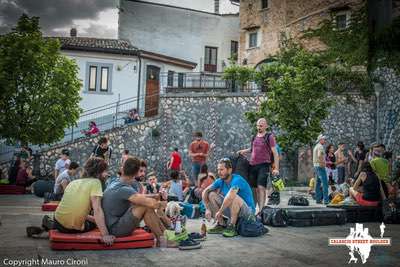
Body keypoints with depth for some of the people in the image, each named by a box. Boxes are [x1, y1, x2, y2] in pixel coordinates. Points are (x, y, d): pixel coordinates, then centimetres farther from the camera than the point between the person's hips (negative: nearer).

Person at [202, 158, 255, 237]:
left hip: (248, 211, -7)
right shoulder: (220, 181, -2)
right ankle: (221, 225, -2)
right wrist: (208, 209, -14)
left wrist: (219, 212, -31)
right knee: (211, 195, -4)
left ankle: (232, 227, -22)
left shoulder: (237, 180, -24)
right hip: (232, 210, 7)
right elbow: (205, 192, -3)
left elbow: (229, 197, -39)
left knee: (234, 196, -36)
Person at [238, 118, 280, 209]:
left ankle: (261, 209, -16)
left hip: (263, 165, -5)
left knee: (261, 187, -14)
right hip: (253, 165, 5)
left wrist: (276, 168, -12)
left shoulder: (269, 137, 0)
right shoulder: (254, 137, 16)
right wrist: (244, 151, 13)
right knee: (256, 188, 6)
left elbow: (275, 153, -4)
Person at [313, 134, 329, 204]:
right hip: (320, 166, -10)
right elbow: (319, 156, -28)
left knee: (318, 182, 11)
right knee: (325, 183, -11)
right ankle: (326, 200, -14)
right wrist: (323, 163, -19)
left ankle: (318, 199, 14)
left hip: (315, 166, 10)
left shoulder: (316, 146, 19)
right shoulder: (320, 147, -12)